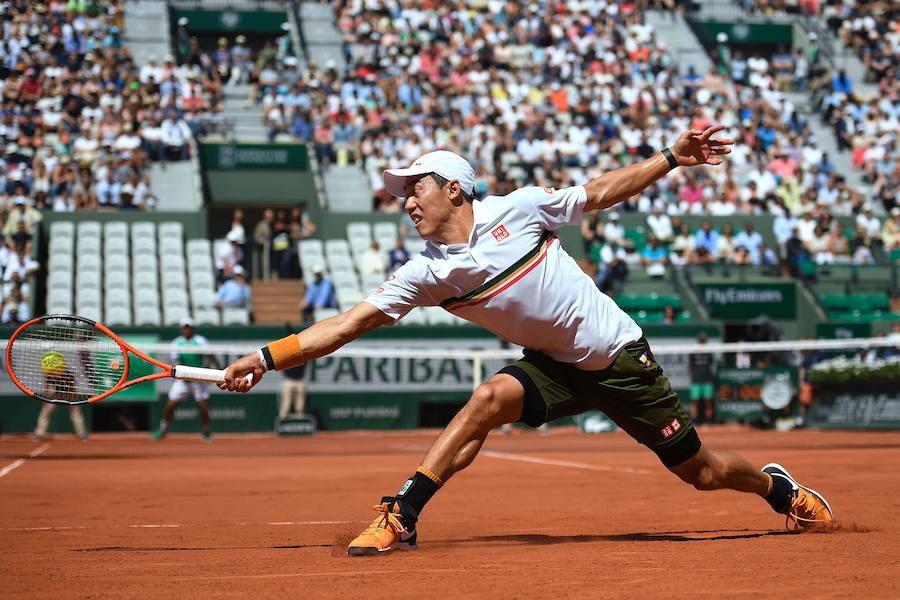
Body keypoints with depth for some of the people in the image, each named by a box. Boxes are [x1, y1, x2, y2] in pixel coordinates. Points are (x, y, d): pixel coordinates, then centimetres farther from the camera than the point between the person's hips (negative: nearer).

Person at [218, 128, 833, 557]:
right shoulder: (427, 274, -7)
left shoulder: (517, 208, -14)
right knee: (487, 400, -26)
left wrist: (673, 156, -7)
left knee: (700, 470, 3)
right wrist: (268, 357, -18)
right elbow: (349, 324, -11)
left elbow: (602, 192, -2)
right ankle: (401, 519, -21)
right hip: (554, 367, 2)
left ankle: (777, 485, 34)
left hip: (619, 358, -2)